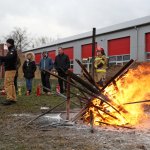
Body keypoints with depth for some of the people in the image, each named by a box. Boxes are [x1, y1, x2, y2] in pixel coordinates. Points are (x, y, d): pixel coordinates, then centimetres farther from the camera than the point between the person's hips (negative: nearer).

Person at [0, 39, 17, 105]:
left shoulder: (13, 50, -10)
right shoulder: (11, 50, 21)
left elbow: (8, 58, -25)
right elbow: (7, 59, 19)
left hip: (10, 70, -10)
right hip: (10, 69, 10)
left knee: (7, 84, -12)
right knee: (11, 84, 11)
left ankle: (9, 99, -13)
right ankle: (13, 99, 15)